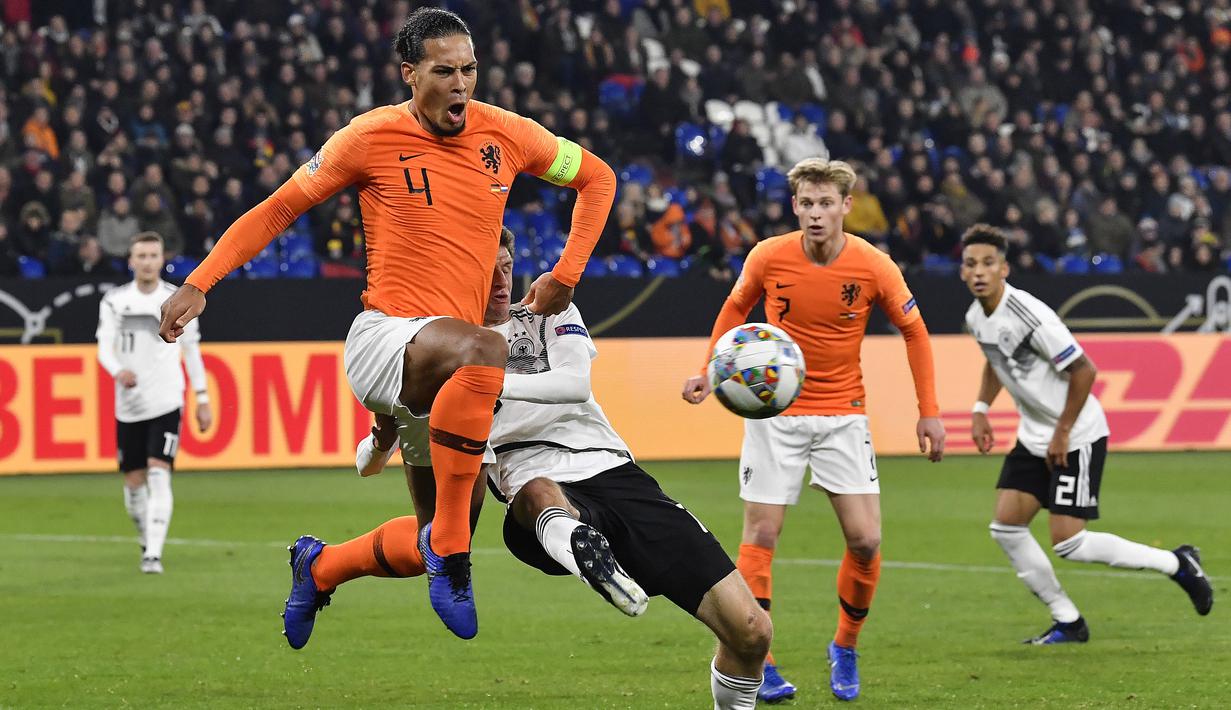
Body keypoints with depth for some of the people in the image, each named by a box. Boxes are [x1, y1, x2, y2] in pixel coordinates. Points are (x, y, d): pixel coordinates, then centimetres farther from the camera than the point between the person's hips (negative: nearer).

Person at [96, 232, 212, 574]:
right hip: (128, 405, 2)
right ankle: (147, 542, 32)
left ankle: (154, 554, -19)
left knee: (159, 477, -16)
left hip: (166, 403, -2)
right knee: (134, 483, 7)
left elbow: (192, 352, 11)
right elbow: (104, 347, -6)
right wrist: (118, 371, -28)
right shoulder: (114, 301, 4)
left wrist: (203, 399, 9)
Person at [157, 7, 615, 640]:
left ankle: (320, 567, 34)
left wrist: (565, 276, 9)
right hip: (383, 339, -6)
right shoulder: (372, 138, -4)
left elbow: (597, 178, 20)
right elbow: (278, 208, 5)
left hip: (439, 376, 6)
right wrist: (199, 283, -4)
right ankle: (447, 547, -30)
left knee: (446, 531, 8)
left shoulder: (503, 134, 5)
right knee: (485, 351, -39)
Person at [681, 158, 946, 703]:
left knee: (865, 540, -7)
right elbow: (736, 308, 9)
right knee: (760, 535, -4)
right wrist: (712, 371, -2)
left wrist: (929, 411, -1)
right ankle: (753, 663, 6)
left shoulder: (873, 267, -12)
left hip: (843, 414, 0)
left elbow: (913, 331, 2)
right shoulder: (768, 257, -11)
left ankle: (845, 649, 16)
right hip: (775, 413, 0)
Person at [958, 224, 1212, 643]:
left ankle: (1176, 564, 5)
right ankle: (1067, 622, 12)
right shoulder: (976, 318, 1)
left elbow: (1083, 370, -23)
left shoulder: (1029, 315, -26)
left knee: (1068, 542, -12)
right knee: (1006, 529, 0)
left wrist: (1062, 434, -18)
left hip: (1077, 436, -8)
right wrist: (981, 409, 13)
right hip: (1033, 436, 8)